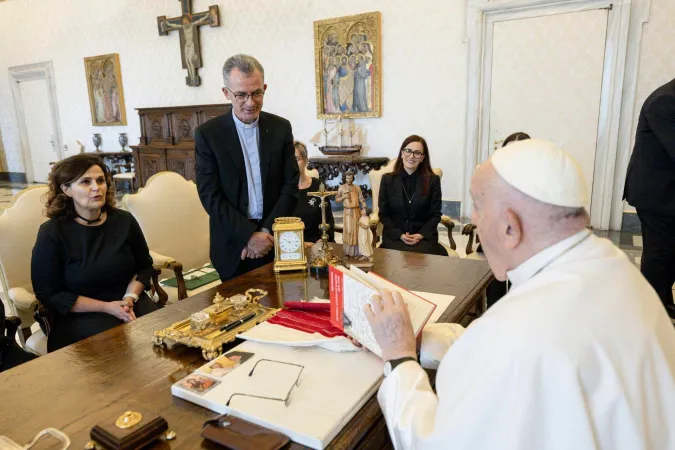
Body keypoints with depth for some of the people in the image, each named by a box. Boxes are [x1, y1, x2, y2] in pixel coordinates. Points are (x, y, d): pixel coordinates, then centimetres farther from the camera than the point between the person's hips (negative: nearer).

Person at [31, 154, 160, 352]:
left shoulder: (124, 221, 1)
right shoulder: (51, 233, -9)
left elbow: (145, 266, 12)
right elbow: (48, 294, -6)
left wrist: (130, 297, -9)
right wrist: (106, 307, -15)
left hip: (128, 302, 4)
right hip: (80, 315, -3)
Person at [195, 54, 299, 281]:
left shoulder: (281, 128, 1)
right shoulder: (207, 133, -6)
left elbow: (290, 186, -1)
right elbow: (210, 195, -9)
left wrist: (267, 232, -11)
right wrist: (249, 235, -16)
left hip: (275, 241, 2)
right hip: (233, 245, -1)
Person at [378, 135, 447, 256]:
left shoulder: (433, 180, 2)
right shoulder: (387, 179, 4)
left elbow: (435, 214, 3)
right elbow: (384, 214, 3)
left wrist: (421, 235, -13)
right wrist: (400, 235, -11)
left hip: (424, 235, 0)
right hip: (395, 235, 0)